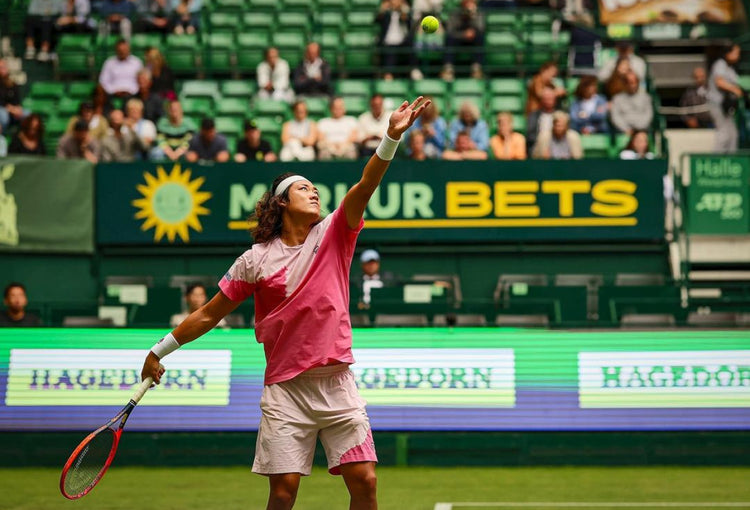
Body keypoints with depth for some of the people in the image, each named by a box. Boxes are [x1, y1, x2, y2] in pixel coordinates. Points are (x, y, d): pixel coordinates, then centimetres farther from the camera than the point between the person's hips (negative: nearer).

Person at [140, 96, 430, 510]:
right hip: (286, 387, -1)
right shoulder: (256, 260, 2)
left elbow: (366, 185, -9)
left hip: (336, 382, 2)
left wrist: (392, 138, -23)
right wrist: (160, 351, 11)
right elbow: (211, 313, 9)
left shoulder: (333, 235, 6)